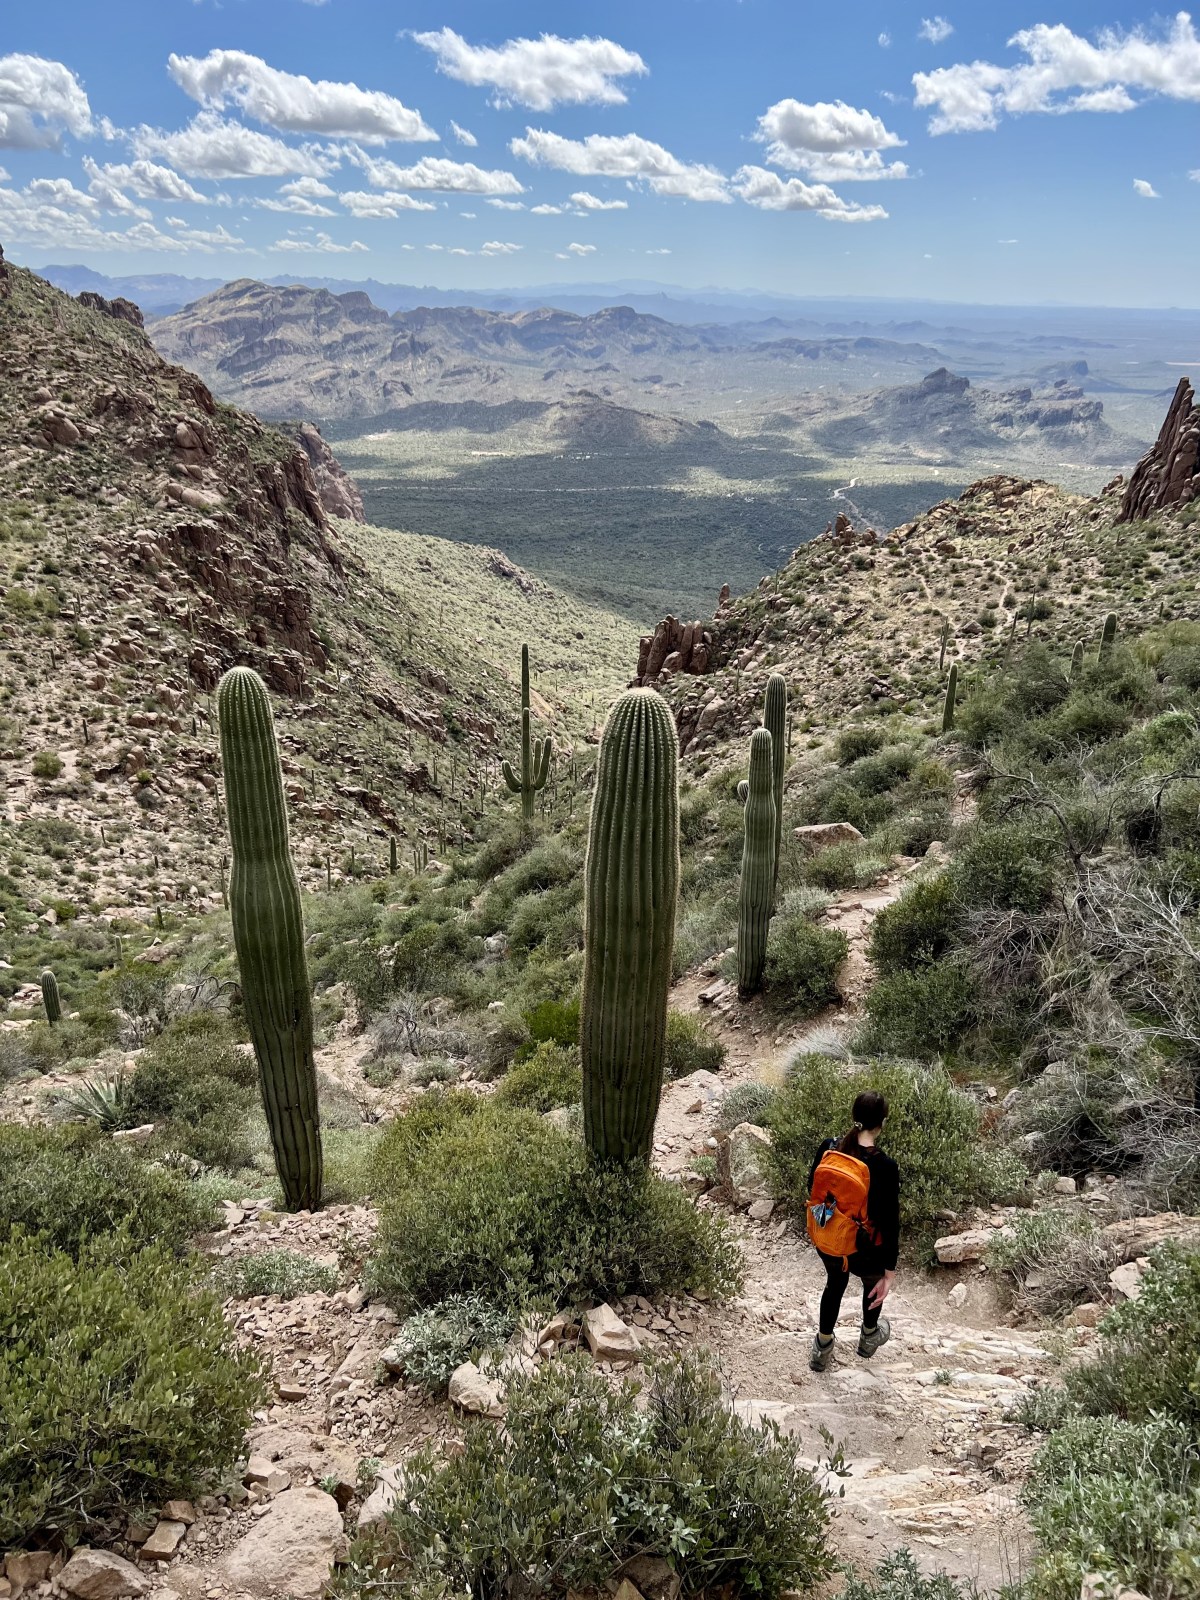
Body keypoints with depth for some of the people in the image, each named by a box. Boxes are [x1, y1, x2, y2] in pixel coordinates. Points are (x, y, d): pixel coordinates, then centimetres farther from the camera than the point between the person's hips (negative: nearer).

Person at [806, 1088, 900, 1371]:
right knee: (875, 1283, 32)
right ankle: (869, 1336, 57)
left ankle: (823, 1348, 49)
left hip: (825, 1242, 3)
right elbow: (890, 1222, -19)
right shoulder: (885, 1167, -28)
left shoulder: (828, 1149, -16)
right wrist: (890, 1271, -9)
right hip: (863, 1251, -3)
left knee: (835, 1284, 33)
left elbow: (813, 1189, 1)